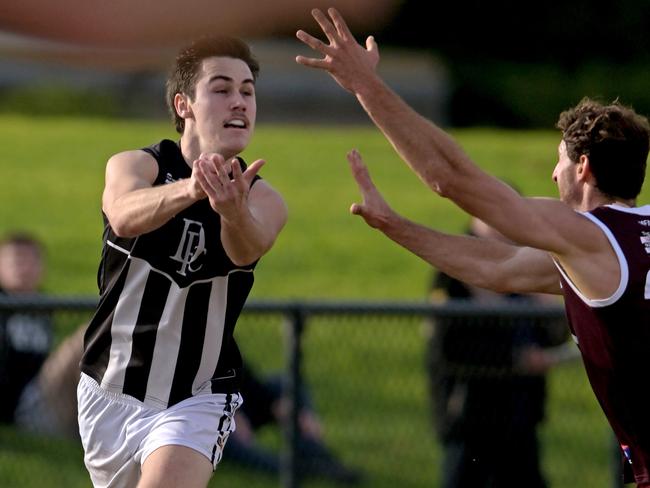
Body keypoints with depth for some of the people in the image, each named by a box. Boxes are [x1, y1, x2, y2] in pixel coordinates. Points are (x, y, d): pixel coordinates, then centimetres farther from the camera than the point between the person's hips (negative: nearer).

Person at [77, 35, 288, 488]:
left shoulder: (264, 200, -8)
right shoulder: (136, 165, -10)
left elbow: (246, 250, -32)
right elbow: (124, 216, -34)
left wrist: (234, 212, -56)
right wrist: (189, 190, -56)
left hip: (197, 400, -2)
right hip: (109, 394, 2)